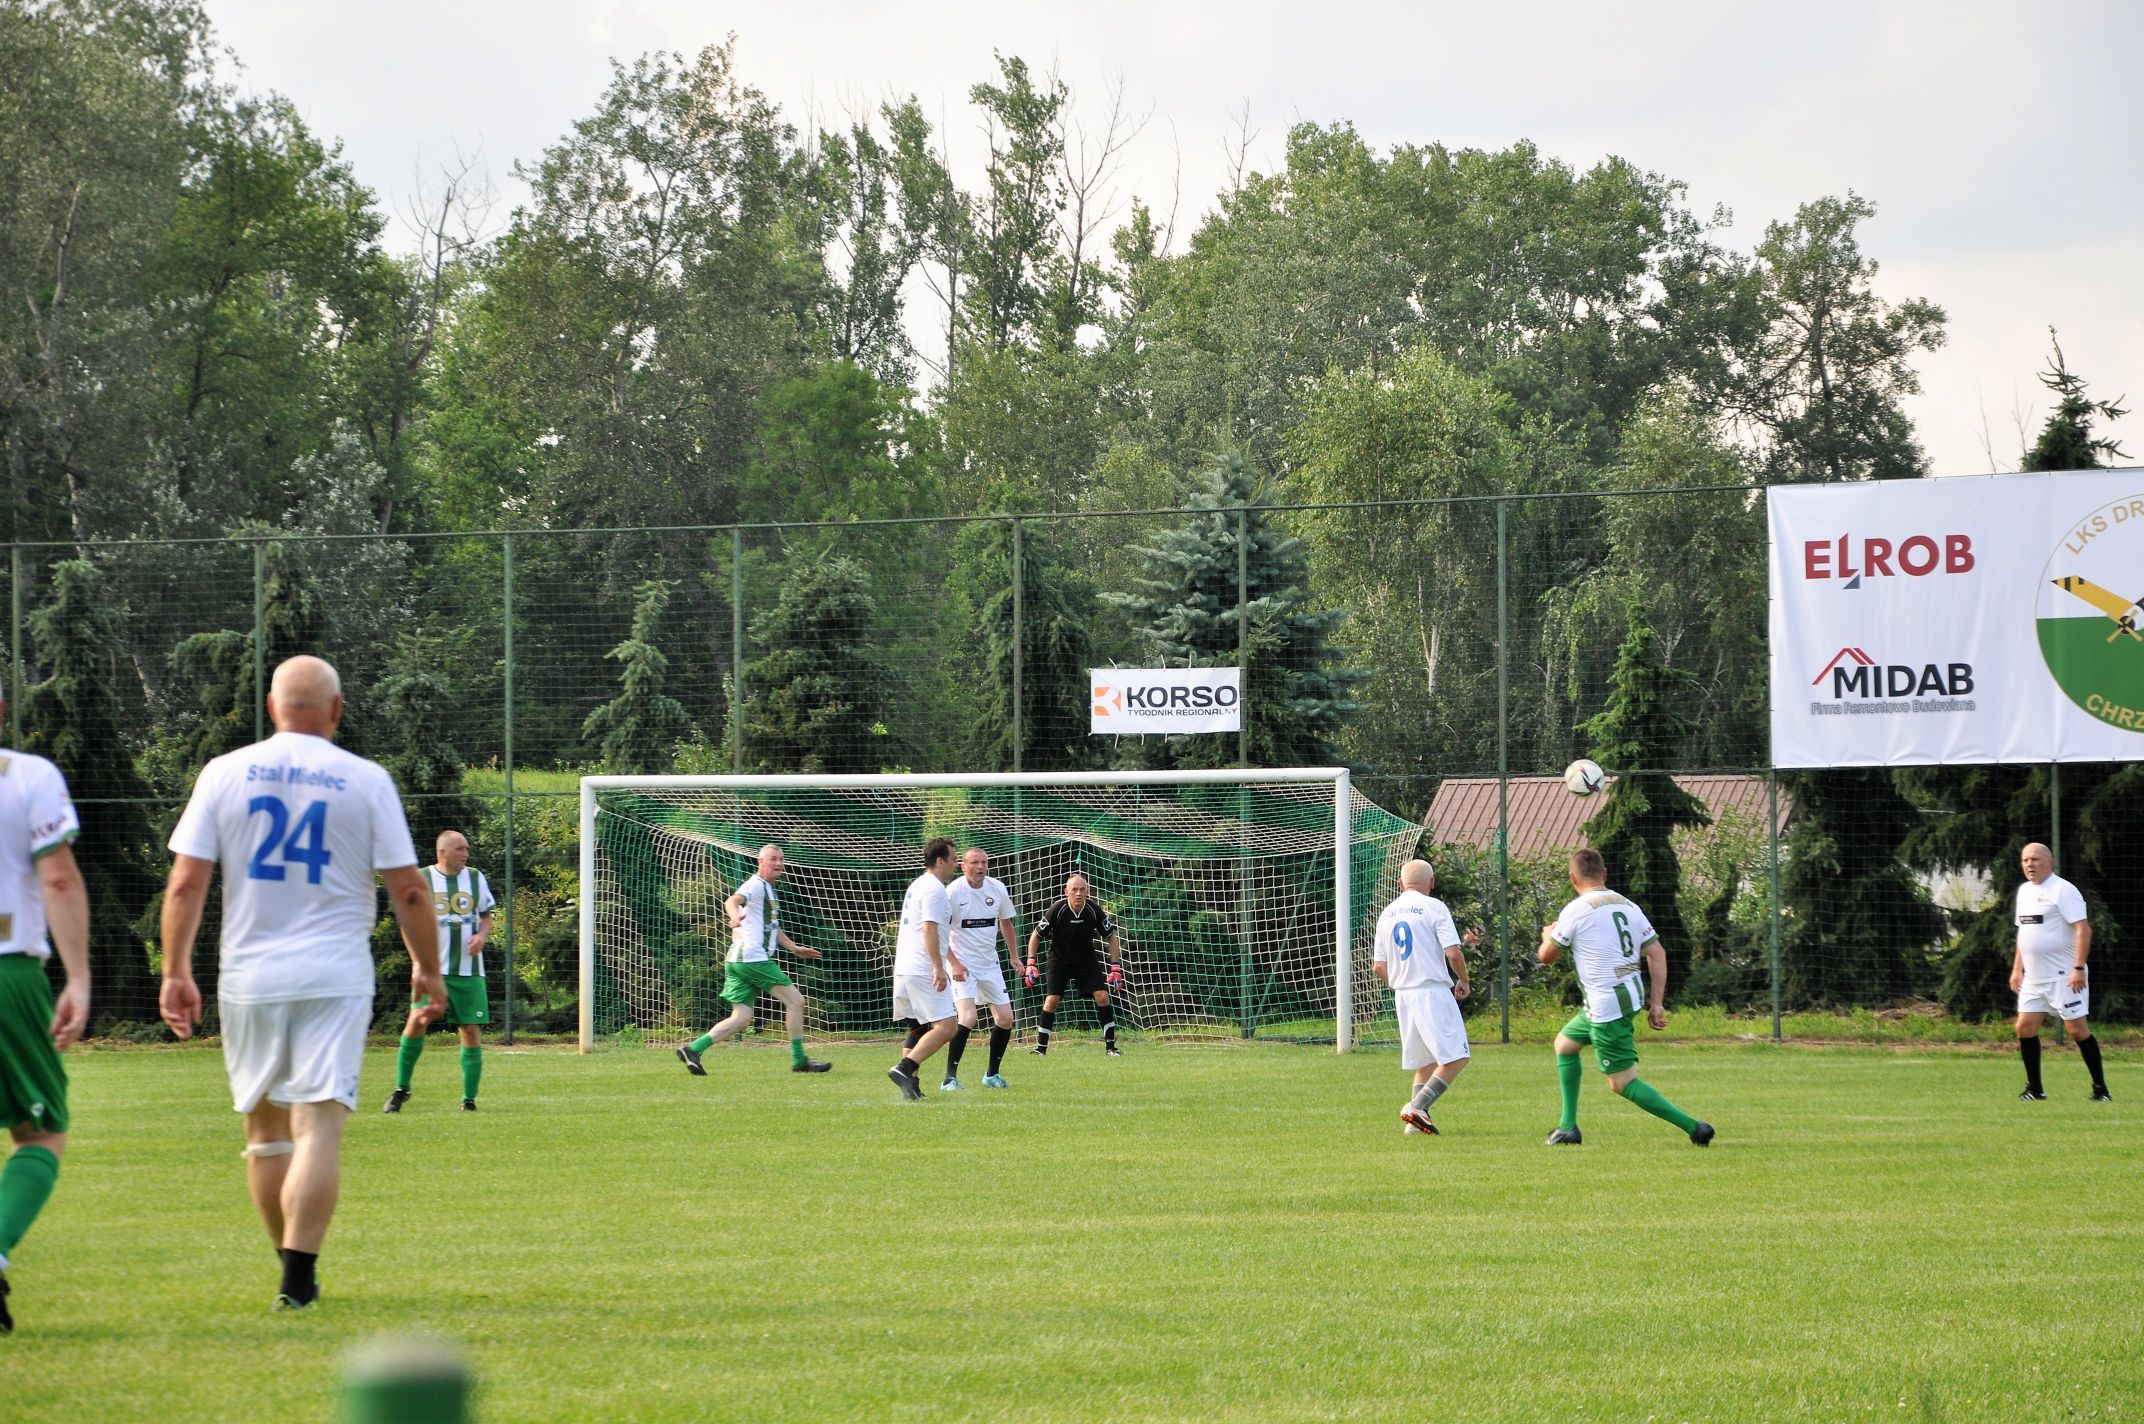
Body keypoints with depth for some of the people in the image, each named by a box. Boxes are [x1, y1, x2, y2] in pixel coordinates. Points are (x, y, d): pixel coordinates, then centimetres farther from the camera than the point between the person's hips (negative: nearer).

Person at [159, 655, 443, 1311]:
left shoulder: (224, 773, 3)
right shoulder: (366, 781, -1)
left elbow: (186, 883, -1)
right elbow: (408, 890, 0)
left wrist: (176, 972, 4)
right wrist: (427, 969, 12)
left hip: (249, 977, 2)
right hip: (334, 976, -2)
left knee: (266, 1128, 14)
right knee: (318, 1125, -7)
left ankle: (294, 1264, 22)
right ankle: (298, 1274, -18)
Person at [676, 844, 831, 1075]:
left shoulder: (769, 891, 23)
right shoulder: (756, 885, -7)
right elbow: (732, 901, -28)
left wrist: (794, 948, 37)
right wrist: (735, 917, -49)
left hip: (740, 961, 10)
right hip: (752, 958, -10)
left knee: (741, 1019, 4)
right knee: (795, 1000, -3)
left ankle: (693, 1049, -5)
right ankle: (799, 1060, 2)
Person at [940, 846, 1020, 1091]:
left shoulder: (997, 889, 0)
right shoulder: (953, 892, -16)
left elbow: (1005, 923, 17)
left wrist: (1014, 956, 16)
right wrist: (954, 963, -21)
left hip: (990, 965, 6)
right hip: (962, 965, -6)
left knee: (1005, 1019, 7)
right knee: (968, 1018, -22)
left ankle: (992, 1075, 25)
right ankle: (950, 1078, -17)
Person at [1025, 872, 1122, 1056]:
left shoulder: (1094, 910, -16)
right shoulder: (1057, 910, -21)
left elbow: (1111, 937, -3)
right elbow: (1036, 935, -8)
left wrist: (1116, 967, -8)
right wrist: (1030, 963, -15)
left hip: (1086, 959, 2)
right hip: (1059, 961, -2)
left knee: (1102, 996, -11)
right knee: (1051, 1001, -14)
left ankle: (1111, 1046, -1)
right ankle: (1041, 1047, -2)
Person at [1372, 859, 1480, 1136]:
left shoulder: (1387, 914, 13)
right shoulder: (1434, 907, -6)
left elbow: (1380, 967, 14)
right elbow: (1453, 953, -13)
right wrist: (1463, 981, 4)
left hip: (1402, 996, 7)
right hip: (1433, 992, -7)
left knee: (1425, 1062, 15)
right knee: (1455, 1057, -7)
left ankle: (1416, 1121, 7)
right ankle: (1416, 1107, -20)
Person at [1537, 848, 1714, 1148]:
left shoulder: (1575, 912, -11)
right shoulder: (1628, 907, 9)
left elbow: (1547, 956, 1)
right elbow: (1657, 954, 5)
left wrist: (1548, 934, 25)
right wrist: (1656, 1004, 7)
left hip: (1606, 1005, -9)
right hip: (1631, 996, 9)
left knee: (1623, 1083, -5)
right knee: (1564, 1044, 26)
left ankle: (1693, 1126, -15)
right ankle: (1568, 1128, 26)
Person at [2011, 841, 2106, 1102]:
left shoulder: (2062, 890, -12)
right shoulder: (2024, 891, 15)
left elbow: (2083, 929, -18)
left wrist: (2078, 968, -24)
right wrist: (2017, 968, 20)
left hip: (2064, 976, -8)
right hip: (2033, 977, 8)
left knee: (2076, 1028, -6)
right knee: (2025, 1027, 1)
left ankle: (2100, 1088, 2)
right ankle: (2035, 1089, 10)